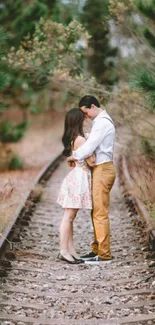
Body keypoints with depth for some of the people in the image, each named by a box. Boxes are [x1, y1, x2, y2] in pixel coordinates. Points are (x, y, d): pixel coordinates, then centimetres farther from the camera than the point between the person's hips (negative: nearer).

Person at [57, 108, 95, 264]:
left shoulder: (72, 139, 11)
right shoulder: (80, 139, -17)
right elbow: (91, 161, -15)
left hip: (77, 177, 10)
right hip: (80, 177, -10)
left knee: (70, 217, 10)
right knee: (68, 216, -6)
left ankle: (70, 250, 15)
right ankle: (64, 251, -3)